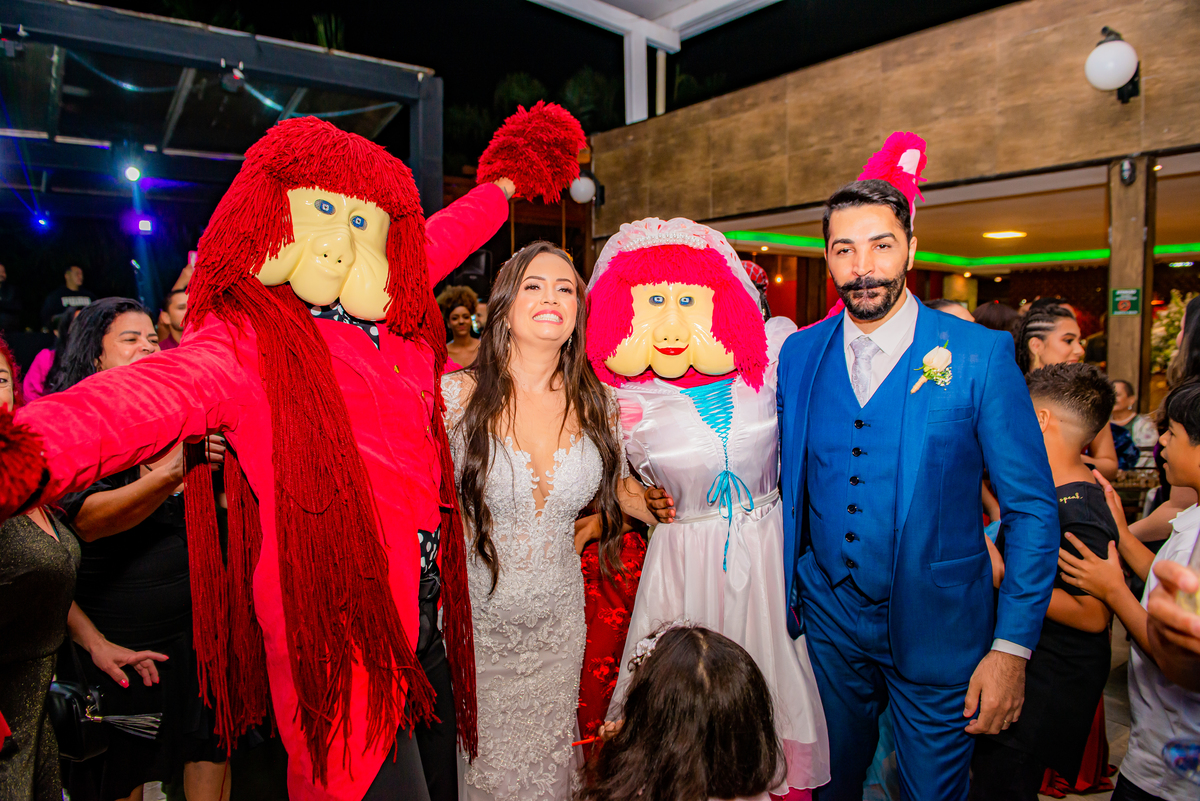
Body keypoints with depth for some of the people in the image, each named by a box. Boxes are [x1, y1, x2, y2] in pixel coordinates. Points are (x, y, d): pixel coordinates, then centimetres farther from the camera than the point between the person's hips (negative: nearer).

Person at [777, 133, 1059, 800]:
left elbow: (1032, 508, -8)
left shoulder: (981, 355, -11)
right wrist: (782, 600, 3)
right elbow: (789, 486, 5)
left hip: (939, 635, -2)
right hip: (828, 623, 3)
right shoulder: (799, 354, -2)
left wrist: (1012, 647, -11)